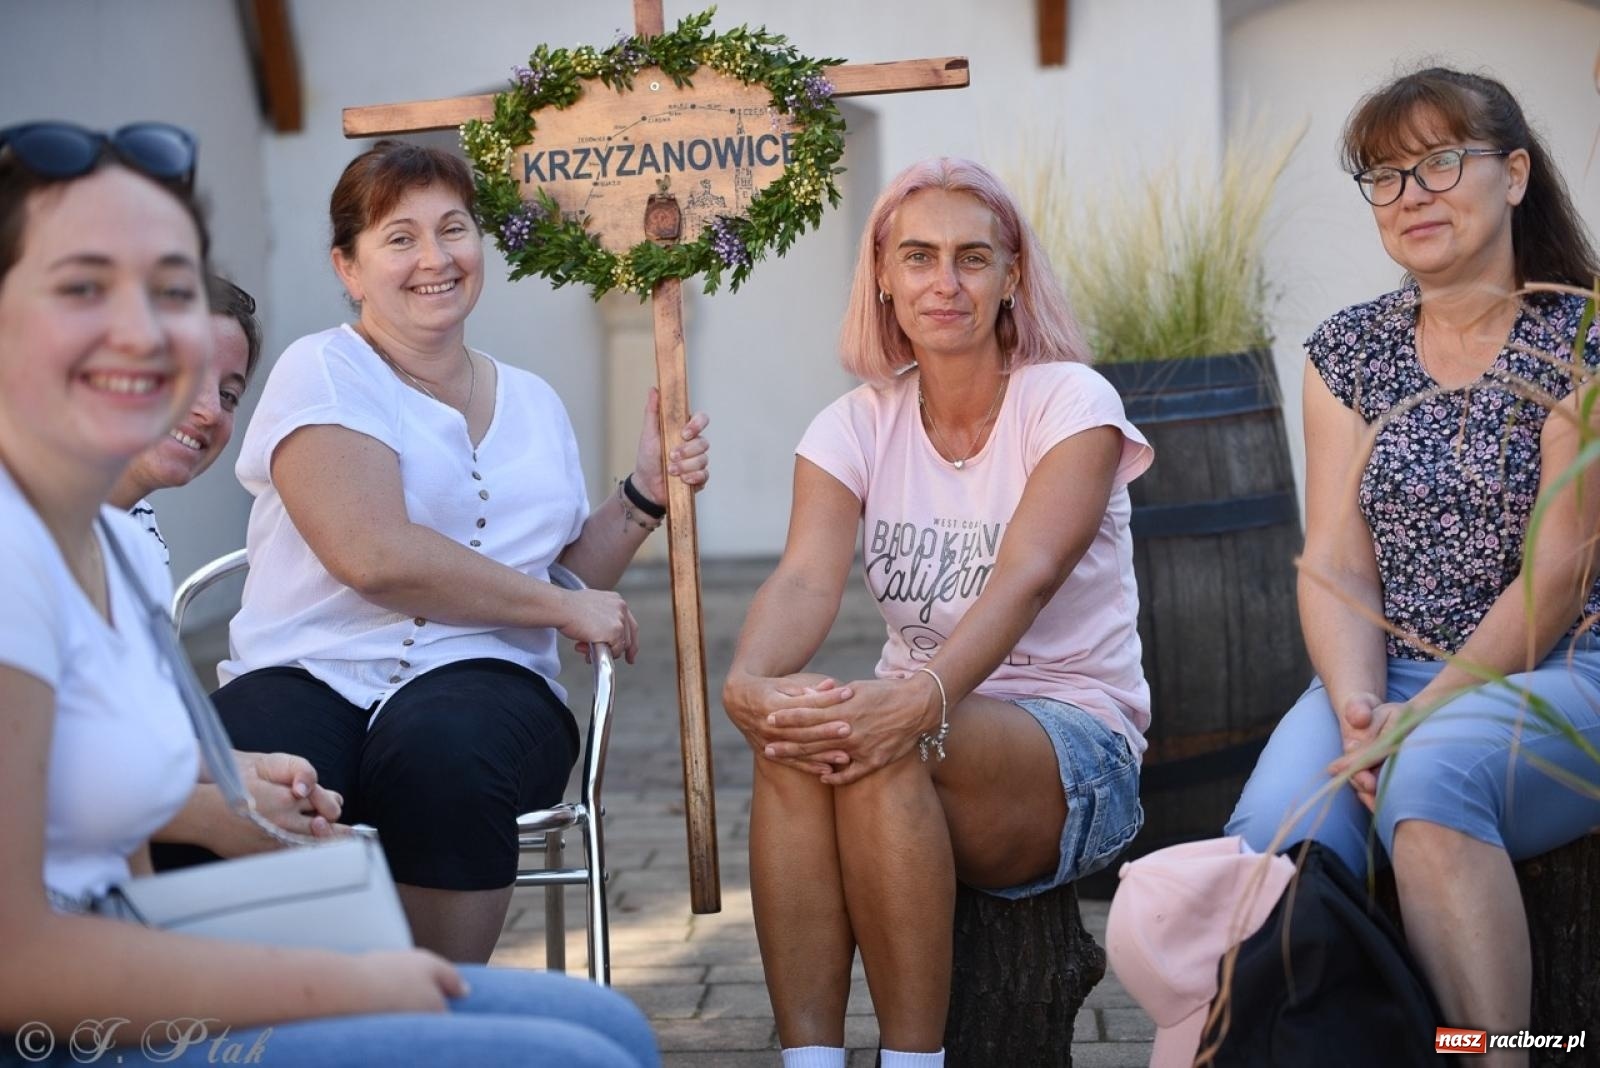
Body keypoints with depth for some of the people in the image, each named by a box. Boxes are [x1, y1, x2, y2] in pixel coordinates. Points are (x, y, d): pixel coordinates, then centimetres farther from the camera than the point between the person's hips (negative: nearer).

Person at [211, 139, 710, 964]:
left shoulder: (533, 402, 21)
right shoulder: (323, 373, 2)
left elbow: (567, 573, 25)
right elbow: (373, 555, -13)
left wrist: (645, 495, 9)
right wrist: (564, 607, -7)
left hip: (481, 678, 3)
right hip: (309, 675, -3)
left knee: (442, 745, -35)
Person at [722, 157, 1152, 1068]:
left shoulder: (1070, 402, -6)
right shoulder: (857, 426, 5)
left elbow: (1026, 577, -24)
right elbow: (806, 577, -14)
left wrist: (926, 695, -43)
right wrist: (749, 680, -37)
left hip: (1078, 752, -3)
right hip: (928, 719, 3)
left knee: (889, 746, -34)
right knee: (803, 732, -31)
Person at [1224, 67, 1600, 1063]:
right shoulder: (1349, 352, 11)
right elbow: (1338, 567, 4)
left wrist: (1417, 717, -16)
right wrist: (1357, 707, -14)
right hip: (1389, 680, 3)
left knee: (1428, 771, -36)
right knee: (1274, 841, -27)